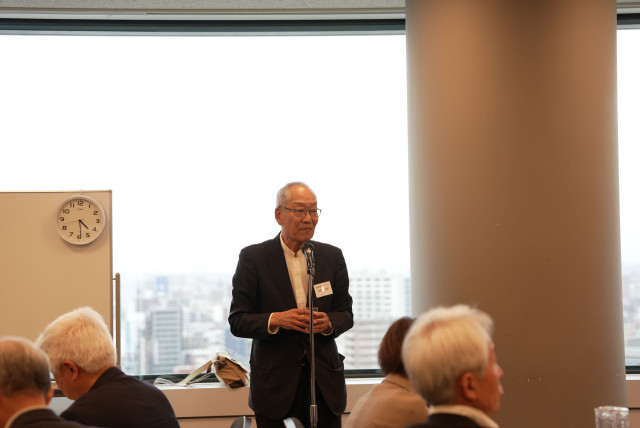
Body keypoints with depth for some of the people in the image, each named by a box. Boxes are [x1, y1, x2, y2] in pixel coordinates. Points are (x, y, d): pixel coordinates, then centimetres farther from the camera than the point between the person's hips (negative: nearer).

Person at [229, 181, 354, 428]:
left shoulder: (332, 256, 8)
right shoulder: (253, 257, -2)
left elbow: (346, 314, 10)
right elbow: (237, 321, -4)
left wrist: (328, 322, -13)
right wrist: (275, 320, -22)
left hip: (325, 381, 3)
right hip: (274, 381, -2)